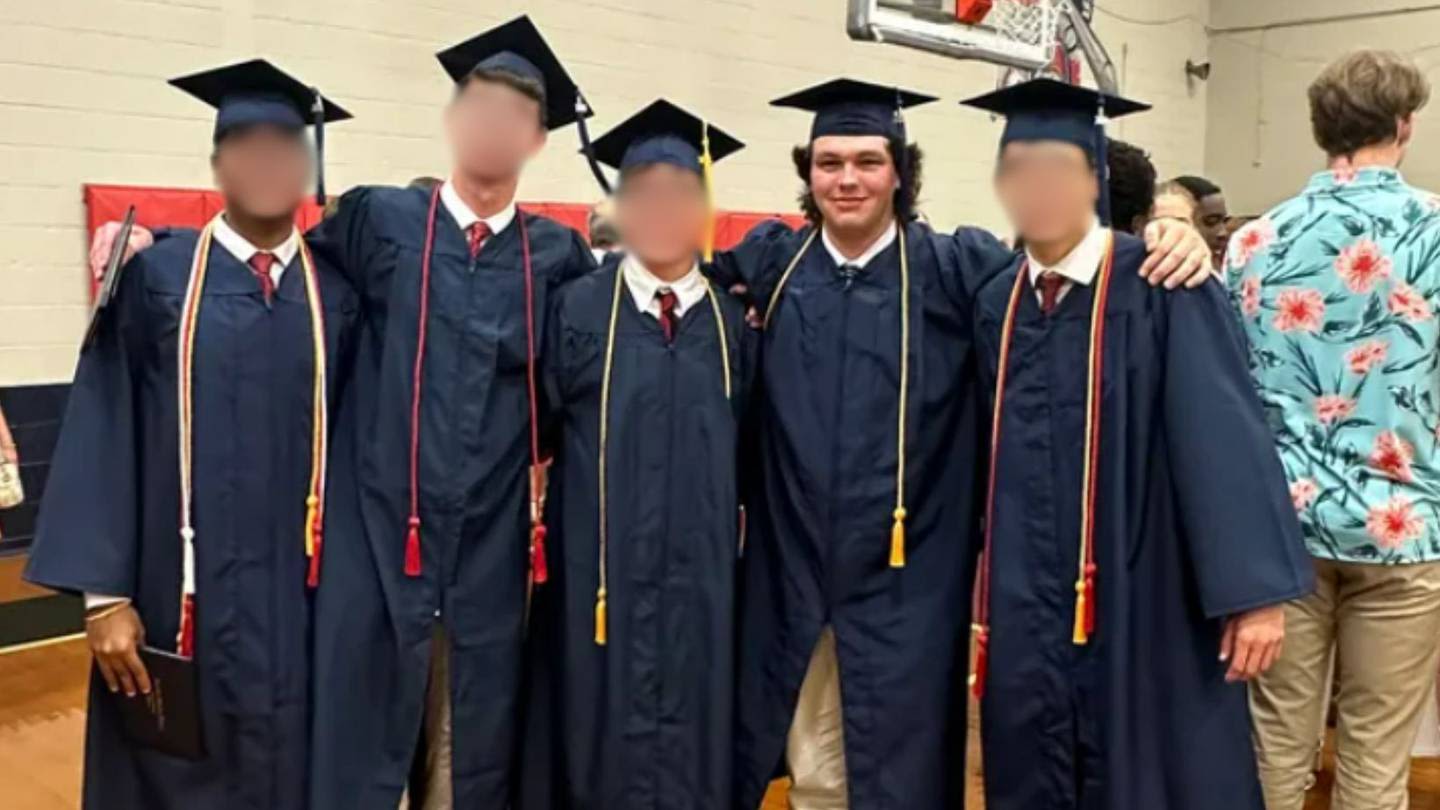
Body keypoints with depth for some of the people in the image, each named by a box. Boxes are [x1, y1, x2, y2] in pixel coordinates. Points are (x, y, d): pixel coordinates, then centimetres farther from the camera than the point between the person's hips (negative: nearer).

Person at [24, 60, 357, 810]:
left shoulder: (337, 293, 4)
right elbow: (104, 437, -3)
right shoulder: (157, 278, -1)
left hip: (299, 602, 1)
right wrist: (104, 593, -7)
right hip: (182, 598, -1)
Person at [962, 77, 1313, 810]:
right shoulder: (994, 305, 7)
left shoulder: (1162, 288, -8)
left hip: (1144, 610, -4)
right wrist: (987, 604, 10)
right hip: (1029, 615, 5)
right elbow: (993, 459, 9)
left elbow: (1226, 436, -12)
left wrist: (1254, 590, -16)